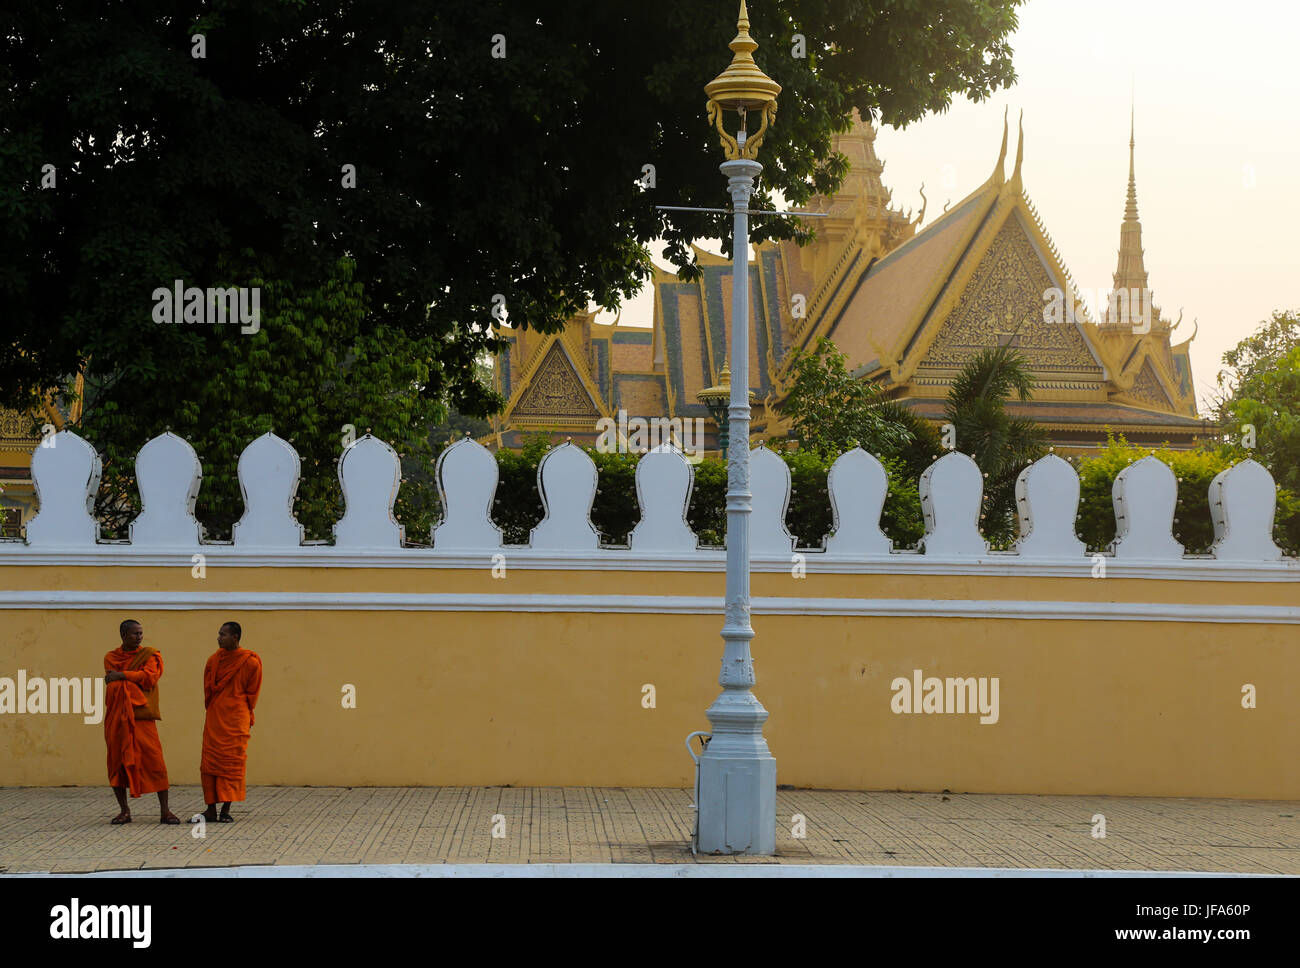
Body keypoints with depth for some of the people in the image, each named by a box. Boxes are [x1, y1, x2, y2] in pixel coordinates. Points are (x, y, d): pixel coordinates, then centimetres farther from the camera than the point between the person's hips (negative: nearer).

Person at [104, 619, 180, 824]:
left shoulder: (149, 655, 9)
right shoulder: (111, 658, 11)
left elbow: (149, 677, -8)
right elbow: (113, 685, -3)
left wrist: (122, 675, -9)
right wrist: (136, 678, -12)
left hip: (141, 715, -1)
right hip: (117, 717, 1)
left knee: (155, 761, -8)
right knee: (117, 763, 1)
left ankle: (165, 811, -4)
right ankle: (124, 811, 11)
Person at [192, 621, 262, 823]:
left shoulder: (250, 662, -5)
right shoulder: (214, 660, 7)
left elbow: (252, 693, 3)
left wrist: (243, 713, 6)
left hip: (236, 720, -4)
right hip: (214, 719, 4)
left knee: (232, 763, -3)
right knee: (209, 763, 0)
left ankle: (226, 810, 0)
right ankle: (211, 809, 5)